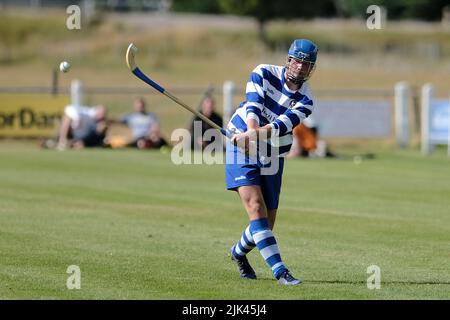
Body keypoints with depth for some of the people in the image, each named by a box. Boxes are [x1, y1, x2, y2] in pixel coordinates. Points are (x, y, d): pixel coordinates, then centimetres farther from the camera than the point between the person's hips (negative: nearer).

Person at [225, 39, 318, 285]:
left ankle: (239, 252, 38)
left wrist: (258, 134, -42)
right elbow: (253, 104, -21)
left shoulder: (304, 100, -7)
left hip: (273, 157, 3)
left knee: (267, 223, 5)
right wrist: (251, 129, -41)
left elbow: (284, 124, -24)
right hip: (241, 148, -3)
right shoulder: (264, 73, -7)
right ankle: (280, 271, -26)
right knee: (256, 208, -20)